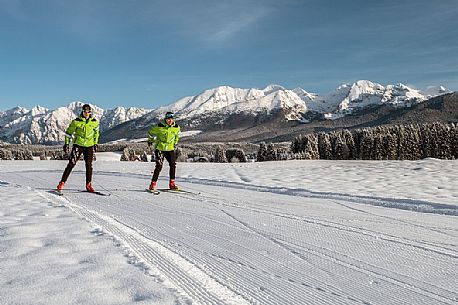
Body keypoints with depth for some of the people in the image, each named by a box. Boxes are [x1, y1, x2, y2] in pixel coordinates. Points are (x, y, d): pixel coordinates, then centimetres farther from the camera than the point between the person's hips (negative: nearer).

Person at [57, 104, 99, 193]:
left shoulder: (95, 122, 1)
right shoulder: (76, 121, -7)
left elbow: (96, 133, 17)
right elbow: (69, 132, 3)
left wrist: (96, 143, 14)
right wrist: (67, 143, -1)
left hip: (89, 146, 2)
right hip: (78, 145, -2)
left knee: (89, 165, 3)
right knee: (71, 164, -8)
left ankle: (88, 185, 14)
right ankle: (62, 182, -1)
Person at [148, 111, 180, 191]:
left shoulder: (176, 127, -5)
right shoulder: (159, 126, -16)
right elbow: (151, 132, 3)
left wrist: (175, 143, 24)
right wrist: (150, 141, 16)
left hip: (170, 149, 4)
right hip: (160, 148, -4)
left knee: (173, 165, -2)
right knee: (159, 166, -11)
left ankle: (172, 183, 11)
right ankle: (153, 184, 0)